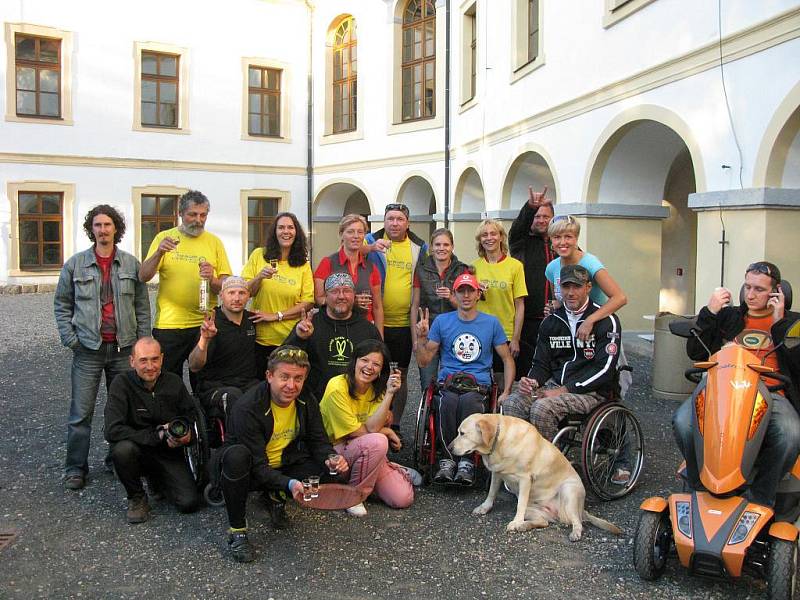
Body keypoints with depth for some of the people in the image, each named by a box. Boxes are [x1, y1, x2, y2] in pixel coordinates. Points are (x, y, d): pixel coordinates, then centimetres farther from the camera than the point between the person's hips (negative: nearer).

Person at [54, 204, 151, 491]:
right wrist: (70, 339, -3)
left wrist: (143, 342, 1)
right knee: (81, 413, 1)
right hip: (88, 350, -1)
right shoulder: (75, 264, 2)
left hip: (123, 349, 2)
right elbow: (61, 305, 7)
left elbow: (142, 306, 7)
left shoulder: (131, 264, 5)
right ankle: (75, 468, 13)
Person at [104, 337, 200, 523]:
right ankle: (136, 497, -7)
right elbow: (112, 431, -24)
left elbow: (191, 415, 10)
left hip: (169, 454, 2)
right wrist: (158, 436, -25)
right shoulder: (122, 383, -14)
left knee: (190, 503, -15)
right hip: (138, 450, -2)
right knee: (123, 449, -37)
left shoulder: (174, 382, -3)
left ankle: (158, 479, 19)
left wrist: (186, 433, -14)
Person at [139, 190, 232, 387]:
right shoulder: (164, 238, 3)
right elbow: (143, 277, -4)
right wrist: (159, 253, -20)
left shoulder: (214, 242, 5)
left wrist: (212, 280, -18)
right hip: (168, 324, -1)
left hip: (204, 324, 1)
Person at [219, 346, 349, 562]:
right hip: (253, 474, -4)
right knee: (237, 455, -39)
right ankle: (236, 530, -20)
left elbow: (318, 441, -1)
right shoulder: (247, 408, -27)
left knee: (331, 471, -20)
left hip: (284, 466, 5)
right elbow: (258, 467, -28)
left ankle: (276, 496, 6)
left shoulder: (307, 401, -9)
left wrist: (330, 459, -26)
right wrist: (289, 484, -46)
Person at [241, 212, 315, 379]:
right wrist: (259, 277, -17)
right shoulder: (258, 255, 1)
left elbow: (308, 303, -4)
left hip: (290, 340, 0)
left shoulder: (303, 265, 2)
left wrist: (276, 316, -12)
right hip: (259, 338, 0)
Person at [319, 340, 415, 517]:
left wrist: (389, 393, -25)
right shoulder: (337, 387, -19)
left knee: (403, 498, -10)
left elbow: (372, 427, -19)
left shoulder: (376, 389, -1)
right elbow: (357, 432, -16)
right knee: (377, 441, -34)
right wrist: (387, 432, -5)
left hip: (369, 451, 6)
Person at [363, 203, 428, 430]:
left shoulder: (420, 247, 6)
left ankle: (395, 424, 24)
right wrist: (371, 247, -40)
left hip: (405, 323, 2)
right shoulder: (372, 240, 0)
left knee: (402, 374, 11)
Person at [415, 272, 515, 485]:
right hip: (448, 384, 1)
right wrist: (421, 337, -5)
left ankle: (467, 461, -25)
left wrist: (506, 392, 5)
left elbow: (507, 359, 17)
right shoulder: (442, 321, 14)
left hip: (479, 385, 0)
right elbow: (424, 360, 13)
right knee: (448, 402, -36)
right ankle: (448, 459, -23)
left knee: (469, 401, -36)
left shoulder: (491, 322, 14)